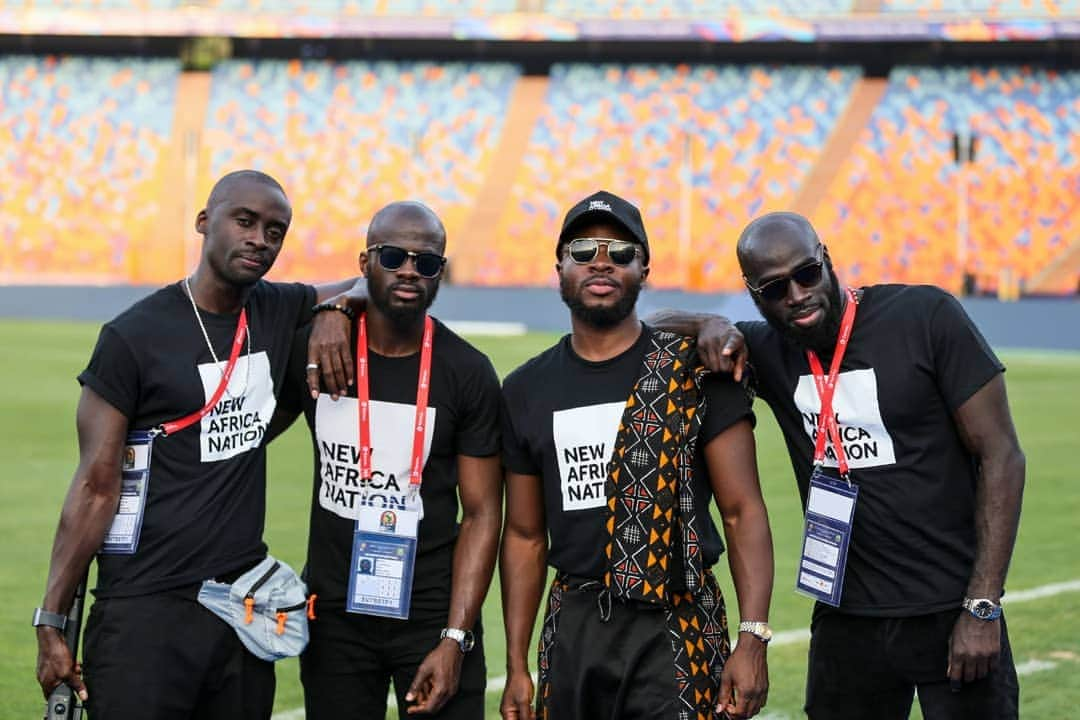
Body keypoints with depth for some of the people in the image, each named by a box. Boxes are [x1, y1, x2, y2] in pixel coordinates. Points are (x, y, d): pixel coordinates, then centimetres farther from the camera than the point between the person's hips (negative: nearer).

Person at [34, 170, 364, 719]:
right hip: (145, 611, -5)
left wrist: (337, 310, -2)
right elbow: (96, 486, -9)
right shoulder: (135, 336, -8)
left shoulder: (279, 313, 7)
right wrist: (51, 622, -11)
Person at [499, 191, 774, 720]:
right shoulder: (528, 390, 9)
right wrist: (516, 666, 10)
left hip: (675, 625, -3)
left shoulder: (696, 372, -3)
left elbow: (743, 512, -5)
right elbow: (526, 536, 13)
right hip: (572, 628, 4)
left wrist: (753, 638, -14)